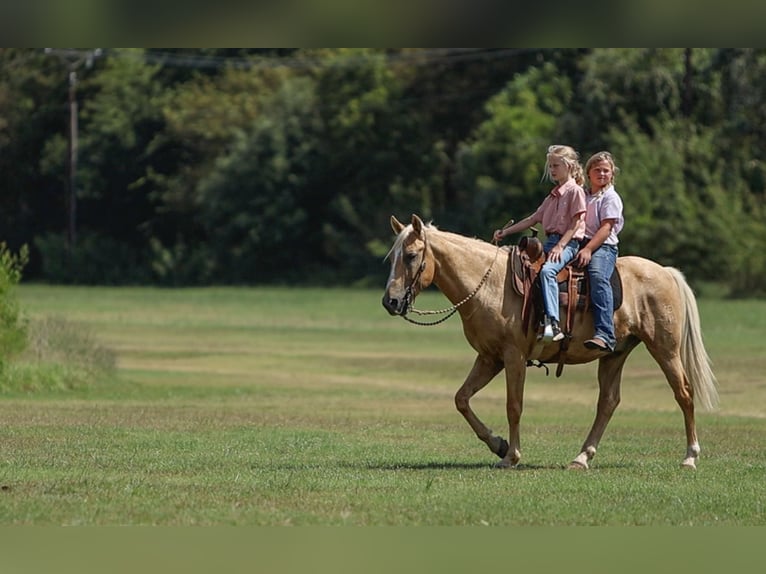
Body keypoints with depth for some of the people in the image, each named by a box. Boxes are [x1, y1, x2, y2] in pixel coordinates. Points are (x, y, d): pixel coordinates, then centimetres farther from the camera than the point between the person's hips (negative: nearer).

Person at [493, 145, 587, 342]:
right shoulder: (553, 196, 21)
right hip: (550, 242, 9)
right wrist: (506, 231, 16)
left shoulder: (575, 191, -3)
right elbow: (534, 218, 22)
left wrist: (560, 246, -21)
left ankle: (553, 324, -44)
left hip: (567, 243, -9)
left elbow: (576, 222, -11)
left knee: (547, 270, -34)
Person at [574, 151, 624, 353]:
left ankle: (604, 335, -46)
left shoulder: (611, 197, 2)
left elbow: (606, 227, -9)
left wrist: (588, 249, -20)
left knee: (598, 276, -34)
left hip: (603, 247, -8)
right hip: (580, 244, 8)